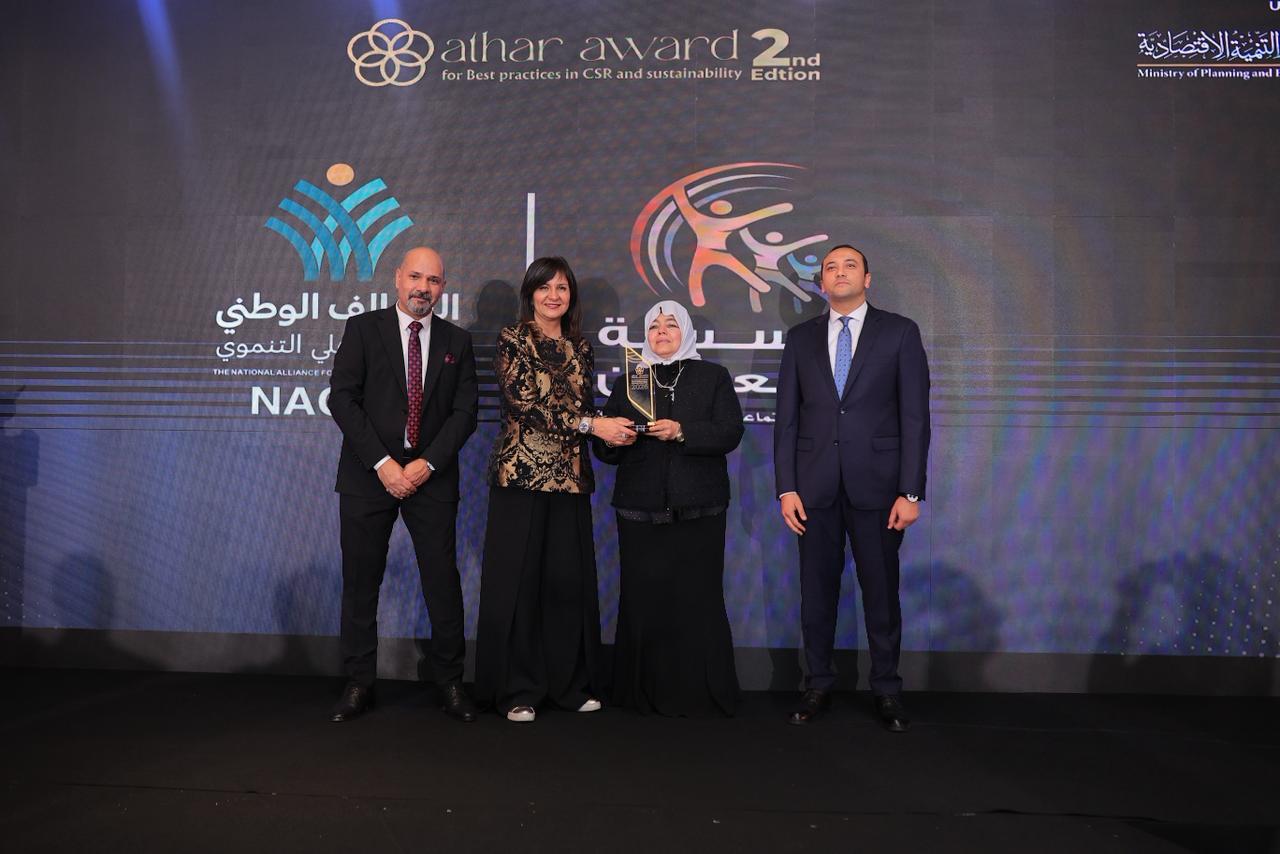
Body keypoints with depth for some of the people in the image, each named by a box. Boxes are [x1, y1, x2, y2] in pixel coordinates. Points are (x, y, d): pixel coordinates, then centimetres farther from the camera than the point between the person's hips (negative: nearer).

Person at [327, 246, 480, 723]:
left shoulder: (457, 342, 10)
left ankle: (450, 682, 15)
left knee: (443, 582, 1)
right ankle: (359, 684, 17)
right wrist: (382, 463, -13)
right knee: (361, 582, 5)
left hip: (431, 476, 1)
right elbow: (342, 399, -5)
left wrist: (427, 464, -10)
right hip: (369, 473, -1)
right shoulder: (363, 328, 3)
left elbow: (464, 411, 3)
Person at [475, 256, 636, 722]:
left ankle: (570, 683, 18)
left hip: (570, 478, 5)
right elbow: (524, 403, -13)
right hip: (522, 474, -4)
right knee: (518, 580, 1)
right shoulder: (512, 340, -2)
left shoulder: (580, 348, 14)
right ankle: (517, 689, 11)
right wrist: (590, 425, -17)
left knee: (569, 579, 7)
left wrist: (612, 427, -2)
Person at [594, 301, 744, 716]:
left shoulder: (713, 377, 10)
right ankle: (644, 693, 11)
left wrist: (682, 432, -17)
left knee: (698, 601, -4)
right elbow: (602, 445, 14)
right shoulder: (628, 381, 16)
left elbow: (730, 432, -3)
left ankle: (700, 694, 7)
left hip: (698, 511, -1)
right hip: (640, 511, 2)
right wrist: (611, 440, -9)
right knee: (642, 602, 0)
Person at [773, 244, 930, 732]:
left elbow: (914, 416, -1)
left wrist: (910, 491, -8)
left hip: (875, 484, -2)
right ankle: (818, 686, 21)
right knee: (816, 591, 8)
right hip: (815, 485, 2)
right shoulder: (801, 338, 10)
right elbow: (787, 418, 7)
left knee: (881, 591, 4)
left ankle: (886, 691, 19)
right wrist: (786, 488, -1)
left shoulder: (899, 332, 3)